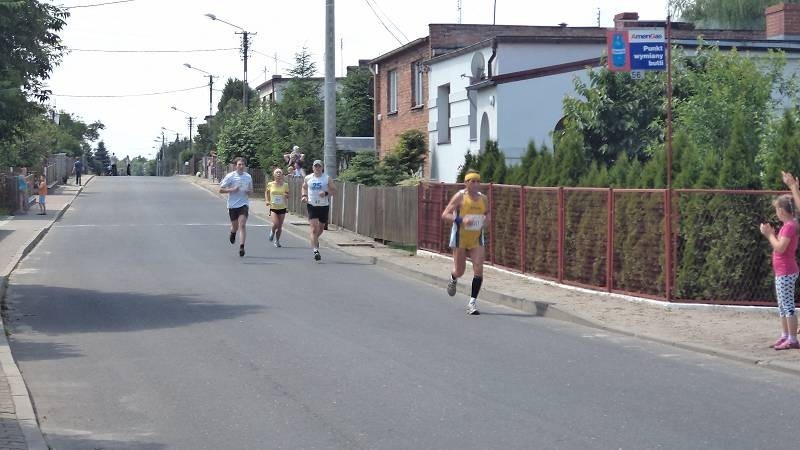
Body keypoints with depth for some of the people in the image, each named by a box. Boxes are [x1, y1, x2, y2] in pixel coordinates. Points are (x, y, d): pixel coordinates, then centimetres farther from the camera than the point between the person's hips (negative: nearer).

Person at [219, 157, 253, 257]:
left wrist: (248, 191, -3)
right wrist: (232, 190, -17)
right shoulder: (230, 176, -4)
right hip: (232, 205, -1)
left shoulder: (248, 177, 7)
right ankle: (233, 233, 49)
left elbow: (251, 190, 21)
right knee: (235, 226, 11)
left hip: (244, 204, 1)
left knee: (242, 225, -15)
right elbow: (221, 190, -3)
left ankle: (241, 247, -18)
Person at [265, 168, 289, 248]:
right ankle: (272, 232, 15)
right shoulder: (270, 184, -2)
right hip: (273, 207, -1)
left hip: (282, 208, 1)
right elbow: (266, 192, 14)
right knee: (275, 224, -19)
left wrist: (286, 195, -14)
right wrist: (267, 201, -1)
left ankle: (277, 241, 25)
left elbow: (288, 195, 10)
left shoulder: (285, 185, -1)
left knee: (280, 226, 5)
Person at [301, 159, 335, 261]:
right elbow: (304, 187, 21)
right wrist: (304, 195, 2)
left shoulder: (326, 178, -2)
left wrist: (326, 193, -19)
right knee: (314, 229, -13)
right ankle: (316, 251, -17)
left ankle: (315, 239, 50)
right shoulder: (307, 178, 2)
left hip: (324, 206, 1)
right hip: (312, 206, -1)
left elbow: (334, 191, 0)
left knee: (321, 228, 17)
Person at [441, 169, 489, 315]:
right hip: (460, 237, -3)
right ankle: (453, 279, 44)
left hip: (476, 239, 3)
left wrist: (485, 223, 0)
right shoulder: (460, 196, -9)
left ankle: (472, 302, -6)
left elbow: (487, 213, 22)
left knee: (478, 269, -12)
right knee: (459, 271, 5)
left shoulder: (483, 199, 4)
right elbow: (445, 215, -12)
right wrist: (461, 220, -26)